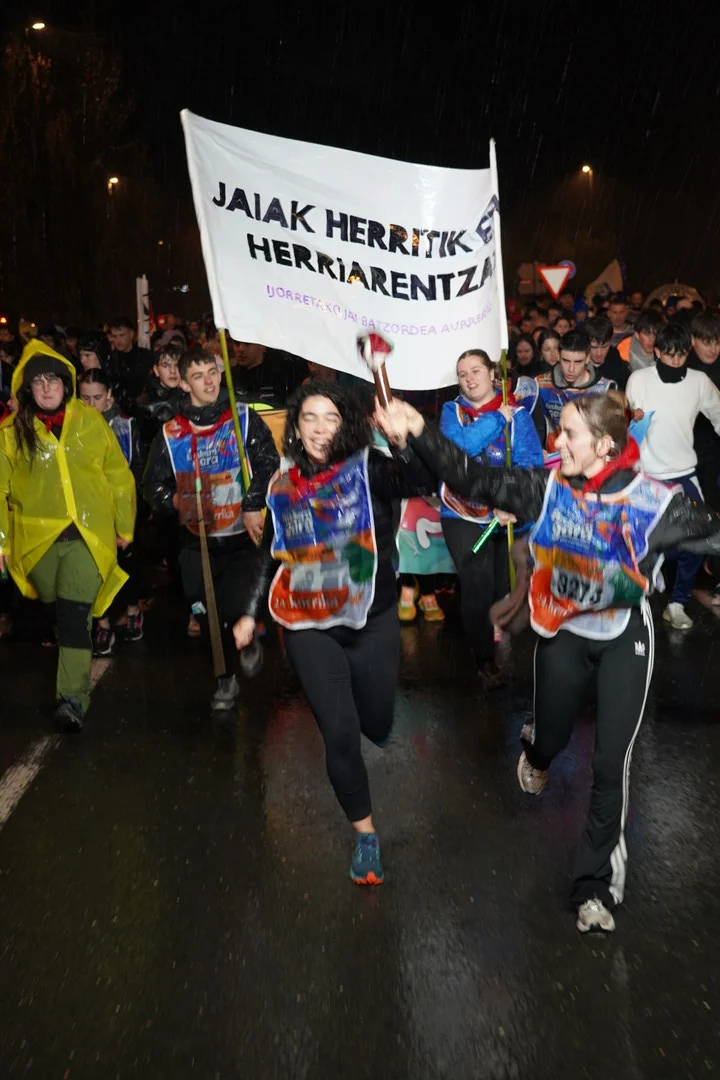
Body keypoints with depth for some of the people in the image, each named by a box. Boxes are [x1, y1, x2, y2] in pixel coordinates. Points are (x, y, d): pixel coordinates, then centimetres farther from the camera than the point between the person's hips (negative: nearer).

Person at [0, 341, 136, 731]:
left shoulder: (91, 421, 2)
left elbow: (119, 476, 8)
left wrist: (124, 527, 10)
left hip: (88, 536, -2)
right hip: (36, 538, 2)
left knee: (75, 615, -14)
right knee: (59, 612, 17)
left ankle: (73, 698, -11)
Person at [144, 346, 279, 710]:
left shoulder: (245, 418, 0)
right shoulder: (170, 433, 4)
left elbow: (268, 464, -8)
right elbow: (152, 486, 8)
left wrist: (253, 506, -20)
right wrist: (174, 500, -13)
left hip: (241, 537, -2)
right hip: (197, 543, 3)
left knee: (234, 611, -12)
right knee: (208, 618, 8)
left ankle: (248, 644, 24)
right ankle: (226, 677, 31)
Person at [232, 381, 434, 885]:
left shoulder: (368, 469, -7)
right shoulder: (284, 487, 3)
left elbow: (422, 481, -27)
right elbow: (271, 555, 14)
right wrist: (251, 613, 12)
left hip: (372, 621, -1)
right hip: (310, 626, 1)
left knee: (377, 725, 12)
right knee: (340, 732, -3)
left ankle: (365, 698, 51)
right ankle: (365, 833, 18)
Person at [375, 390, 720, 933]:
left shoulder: (653, 501, -19)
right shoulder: (548, 486, -14)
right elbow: (475, 479, -16)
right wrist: (420, 434, -25)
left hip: (625, 639, -2)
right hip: (564, 633, 2)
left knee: (611, 761, -3)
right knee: (553, 737, 20)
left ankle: (597, 883, 15)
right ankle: (536, 752, 62)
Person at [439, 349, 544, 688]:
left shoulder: (517, 413, -1)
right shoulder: (451, 411, 3)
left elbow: (531, 462, -12)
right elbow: (457, 447, -18)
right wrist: (496, 419, -14)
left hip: (511, 517, 0)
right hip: (464, 516, 0)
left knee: (510, 586, 6)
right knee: (476, 588, -3)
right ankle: (484, 659, 17)